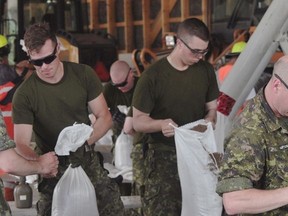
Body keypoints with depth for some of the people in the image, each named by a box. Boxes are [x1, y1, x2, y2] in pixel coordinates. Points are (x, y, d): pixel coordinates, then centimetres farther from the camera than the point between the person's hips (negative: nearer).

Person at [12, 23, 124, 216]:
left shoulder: (83, 75, -7)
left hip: (87, 160, 2)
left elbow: (104, 117, -2)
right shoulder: (24, 95, -15)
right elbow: (22, 144, -17)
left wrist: (85, 141, -22)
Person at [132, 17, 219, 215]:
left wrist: (208, 122, -11)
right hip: (164, 155, -4)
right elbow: (138, 121, -8)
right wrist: (161, 124, -29)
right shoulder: (153, 75, -12)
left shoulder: (206, 70, 2)